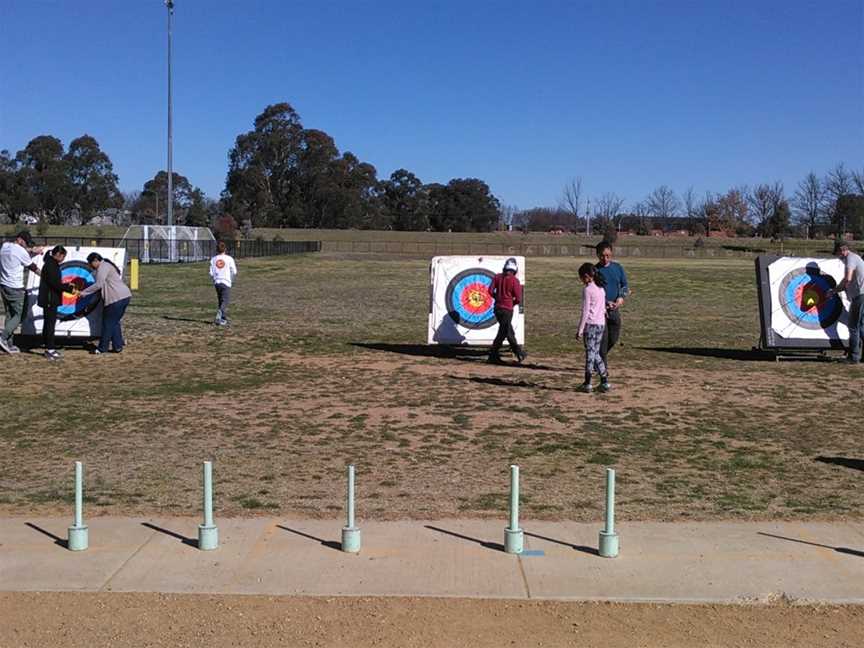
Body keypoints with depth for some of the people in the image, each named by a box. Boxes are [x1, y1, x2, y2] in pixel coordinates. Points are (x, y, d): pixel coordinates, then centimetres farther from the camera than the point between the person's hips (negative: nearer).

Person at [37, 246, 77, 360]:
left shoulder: (52, 264, 16)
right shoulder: (51, 265, -15)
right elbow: (55, 283, -22)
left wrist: (67, 285, 13)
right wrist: (69, 289, -17)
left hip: (51, 300, 11)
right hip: (49, 300, -11)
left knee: (48, 323, 14)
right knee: (50, 324, -9)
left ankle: (48, 347, 21)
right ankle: (50, 349, -8)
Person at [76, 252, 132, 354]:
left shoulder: (103, 267, -8)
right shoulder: (107, 266, 24)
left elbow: (99, 284, -17)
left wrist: (84, 292, -12)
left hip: (117, 298, -10)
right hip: (125, 296, 10)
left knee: (108, 323, -1)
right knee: (114, 322, 17)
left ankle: (102, 348, 6)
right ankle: (118, 346, 17)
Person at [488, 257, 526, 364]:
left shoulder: (497, 277, 3)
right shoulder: (514, 280, -10)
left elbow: (490, 291, -3)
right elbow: (518, 299, -11)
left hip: (497, 308, 6)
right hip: (507, 309, -6)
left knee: (509, 332, 16)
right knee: (503, 333, -1)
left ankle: (518, 353, 27)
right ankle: (493, 356, -4)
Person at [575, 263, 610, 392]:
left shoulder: (587, 289, -10)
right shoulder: (602, 289, 13)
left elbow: (585, 312, -13)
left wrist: (580, 330, -10)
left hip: (590, 324, -7)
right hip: (601, 323, 7)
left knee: (590, 353, -2)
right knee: (595, 353, 14)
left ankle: (587, 384, 3)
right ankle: (604, 382, 13)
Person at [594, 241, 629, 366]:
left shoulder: (617, 267, 6)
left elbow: (625, 285, 10)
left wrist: (621, 297, -11)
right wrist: (606, 302, -23)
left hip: (615, 309, 4)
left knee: (614, 338, 9)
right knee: (603, 337, -4)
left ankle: (601, 355, 35)